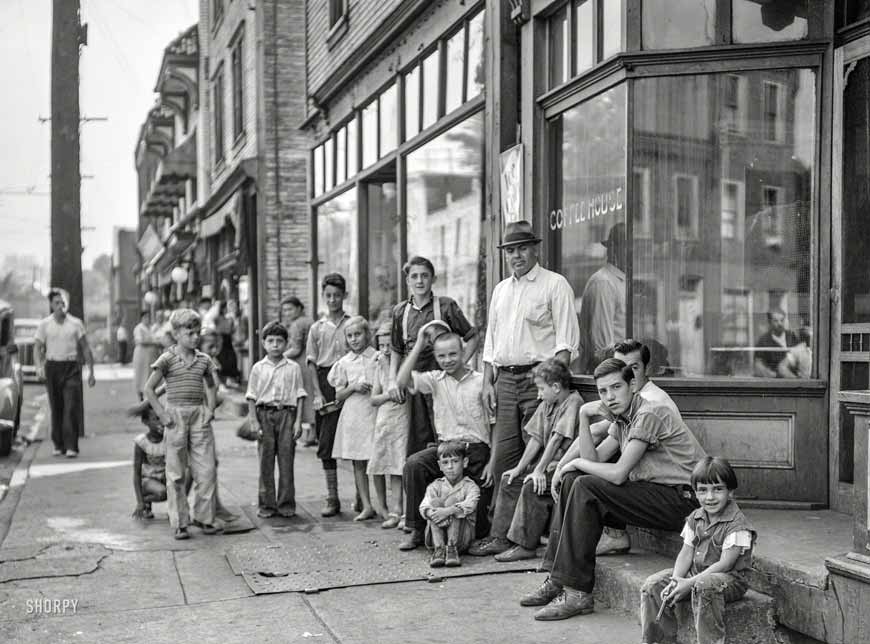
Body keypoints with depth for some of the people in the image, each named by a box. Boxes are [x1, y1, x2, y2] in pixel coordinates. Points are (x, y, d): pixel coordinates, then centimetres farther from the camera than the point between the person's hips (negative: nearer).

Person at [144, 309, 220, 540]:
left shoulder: (203, 360, 7)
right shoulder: (167, 359, -5)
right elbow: (149, 389, -2)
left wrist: (210, 409, 7)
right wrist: (162, 414, -7)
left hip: (199, 415, 3)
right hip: (176, 415, -3)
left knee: (206, 470, 1)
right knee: (176, 473, 3)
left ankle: (205, 518, 12)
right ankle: (180, 523, 11)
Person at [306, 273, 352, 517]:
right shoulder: (317, 328, 11)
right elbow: (312, 363, 8)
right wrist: (318, 393, -4)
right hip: (325, 382, 2)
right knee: (326, 444, 1)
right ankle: (332, 499, 9)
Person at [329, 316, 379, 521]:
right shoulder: (344, 362, 8)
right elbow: (338, 396, 8)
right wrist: (353, 387, -9)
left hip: (374, 413, -3)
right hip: (352, 416, 3)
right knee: (358, 464, 4)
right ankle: (366, 506, 9)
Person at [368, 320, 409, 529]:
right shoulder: (380, 364, 10)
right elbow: (374, 399, 10)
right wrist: (389, 395, -7)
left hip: (402, 419, -4)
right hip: (383, 418, 4)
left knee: (397, 467, -7)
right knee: (377, 465, 5)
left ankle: (395, 511, -3)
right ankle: (381, 505, 24)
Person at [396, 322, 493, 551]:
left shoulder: (481, 381, -3)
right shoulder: (435, 380, 5)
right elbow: (402, 381, -11)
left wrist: (492, 462, -8)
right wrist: (419, 345, -10)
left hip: (476, 449, -2)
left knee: (475, 517, -5)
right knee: (413, 464, -27)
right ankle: (416, 530, -14)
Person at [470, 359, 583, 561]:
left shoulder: (573, 402, -16)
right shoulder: (547, 404, 12)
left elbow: (556, 439, -21)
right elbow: (536, 438, 10)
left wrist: (539, 470, -24)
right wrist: (520, 468, 4)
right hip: (549, 463, 9)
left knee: (532, 486, -27)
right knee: (509, 480, 4)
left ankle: (525, 545, -21)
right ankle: (500, 538, 7)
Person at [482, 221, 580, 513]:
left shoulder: (555, 285, 0)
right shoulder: (500, 289, 20)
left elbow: (566, 341, -7)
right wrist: (487, 382, 12)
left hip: (538, 377, -6)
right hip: (504, 379, 6)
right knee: (501, 459, 1)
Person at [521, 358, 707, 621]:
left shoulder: (649, 414, -15)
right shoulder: (623, 419, 15)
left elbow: (618, 474, -20)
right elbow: (594, 460, 8)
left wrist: (576, 462, -5)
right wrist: (583, 417, -1)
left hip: (682, 499, -10)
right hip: (655, 492, 10)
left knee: (585, 488, -21)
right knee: (572, 480, 4)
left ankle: (577, 592, -19)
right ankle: (557, 580, 2)